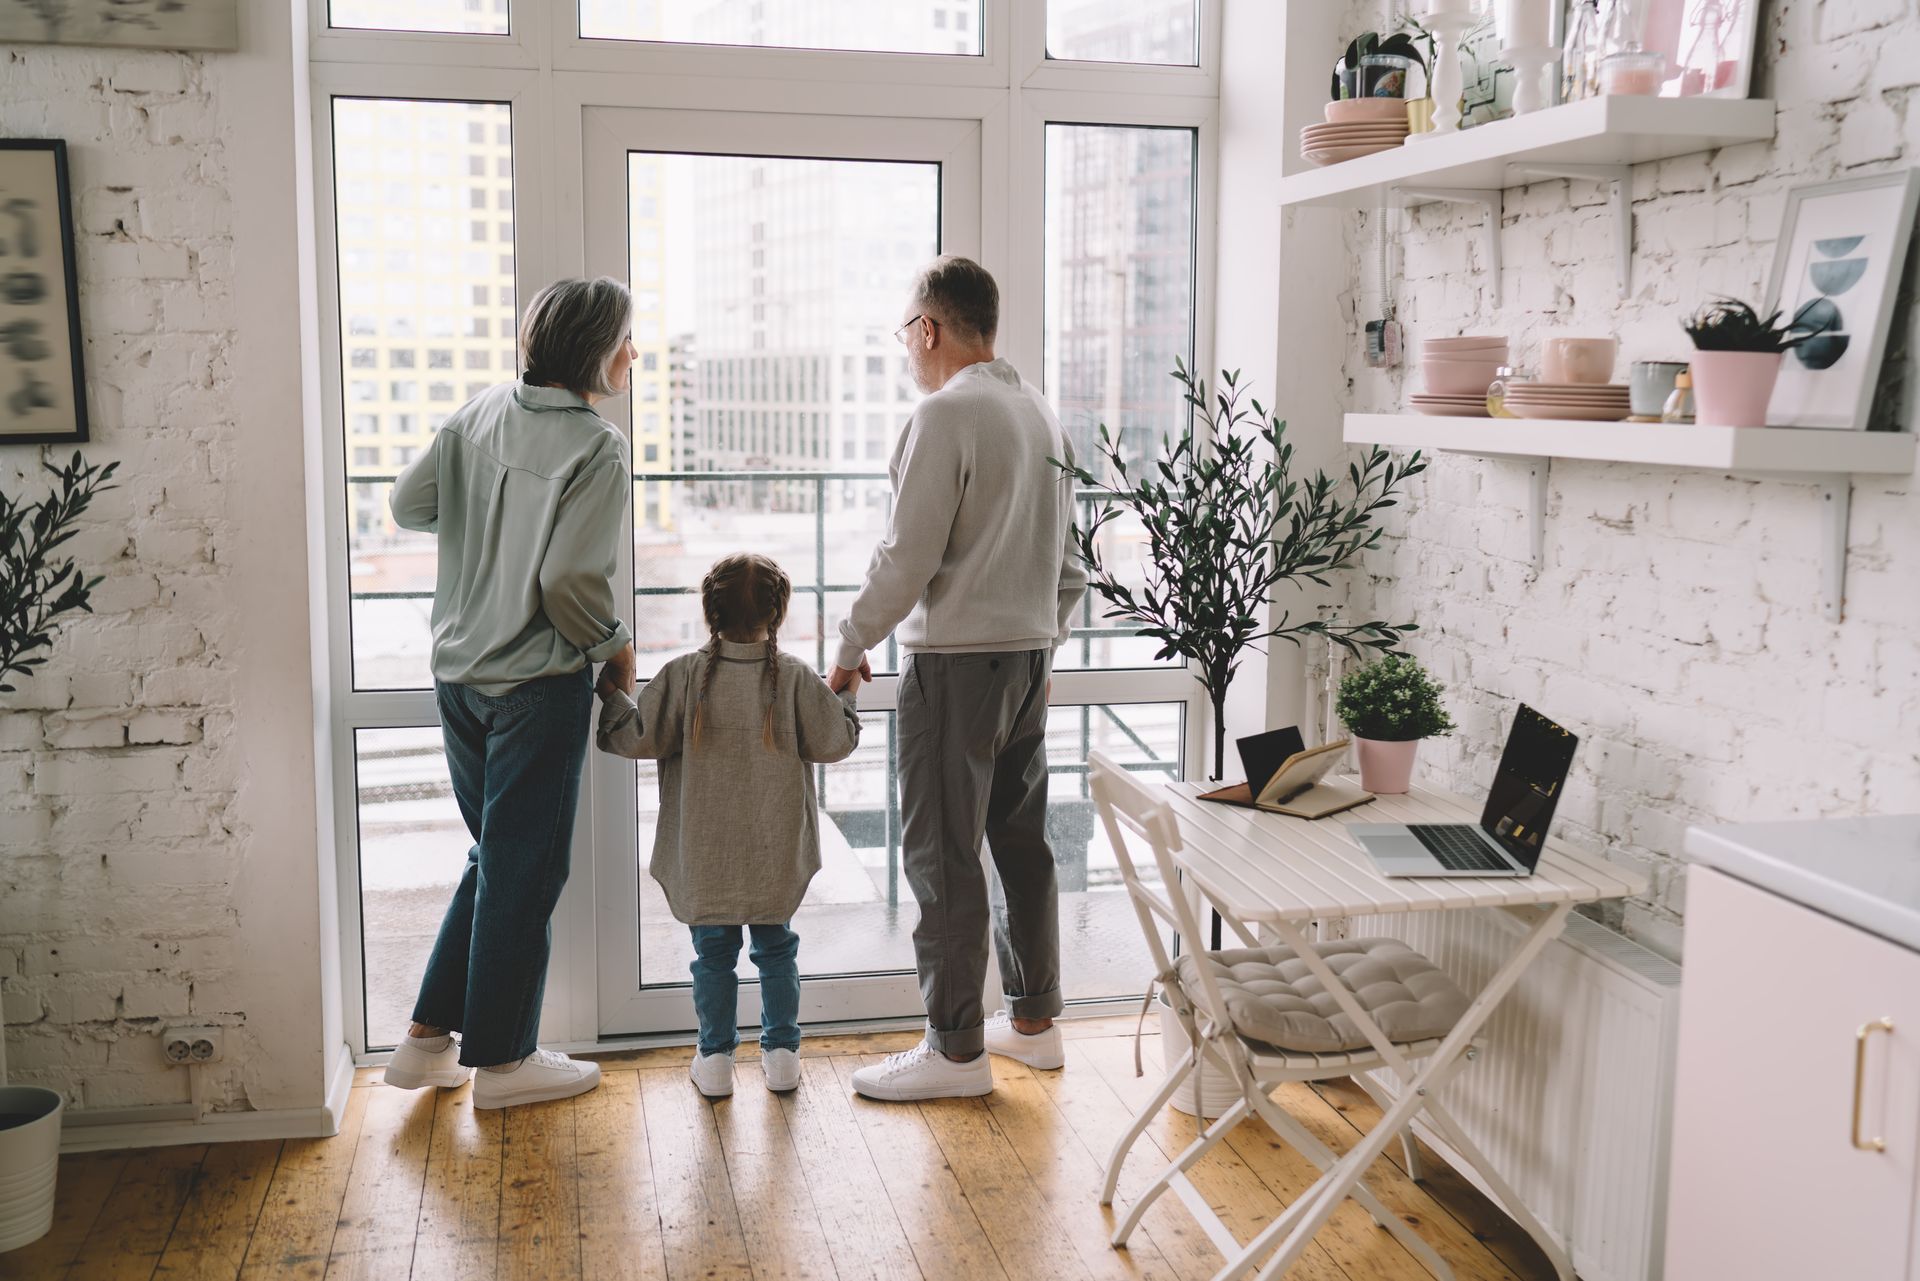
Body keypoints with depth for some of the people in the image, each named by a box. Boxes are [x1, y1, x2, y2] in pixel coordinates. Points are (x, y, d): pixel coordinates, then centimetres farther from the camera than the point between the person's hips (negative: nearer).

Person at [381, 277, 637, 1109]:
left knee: (496, 858, 21)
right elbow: (569, 579, -22)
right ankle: (500, 1061, 18)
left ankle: (428, 1039, 24)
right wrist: (613, 648, -5)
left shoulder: (480, 413, 4)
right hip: (537, 683, -7)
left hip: (459, 675, 7)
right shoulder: (598, 449, -16)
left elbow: (408, 506, 8)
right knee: (524, 871, 6)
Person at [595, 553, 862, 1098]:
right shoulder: (795, 676, -5)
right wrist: (843, 693, 14)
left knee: (713, 950, 10)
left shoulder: (685, 673, -7)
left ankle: (715, 1057, 13)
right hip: (775, 849, 1)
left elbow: (642, 739, -8)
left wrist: (612, 695, 8)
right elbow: (832, 742, -1)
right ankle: (781, 1051, 18)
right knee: (776, 946, 15)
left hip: (706, 853, -1)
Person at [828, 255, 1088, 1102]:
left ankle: (956, 1049, 4)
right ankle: (1034, 1021, 25)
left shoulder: (946, 415, -14)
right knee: (1022, 841, 15)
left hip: (956, 660, -9)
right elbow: (1066, 557, 17)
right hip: (1028, 653, 9)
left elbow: (908, 556, -17)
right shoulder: (1040, 415, 13)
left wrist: (852, 646, -5)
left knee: (943, 856, -2)